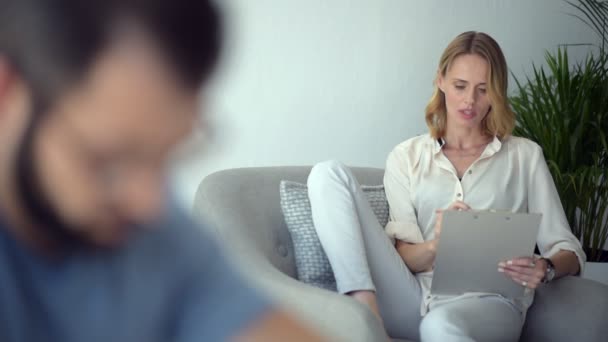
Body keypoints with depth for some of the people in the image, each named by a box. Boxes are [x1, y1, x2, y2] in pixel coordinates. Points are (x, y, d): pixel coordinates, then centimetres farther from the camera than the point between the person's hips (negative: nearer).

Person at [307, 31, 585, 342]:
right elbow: (402, 256, 7)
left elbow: (567, 250, 11)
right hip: (413, 299, 4)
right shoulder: (407, 156, 16)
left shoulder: (525, 156, 14)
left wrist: (545, 269, -13)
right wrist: (434, 244, -16)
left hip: (489, 302, -3)